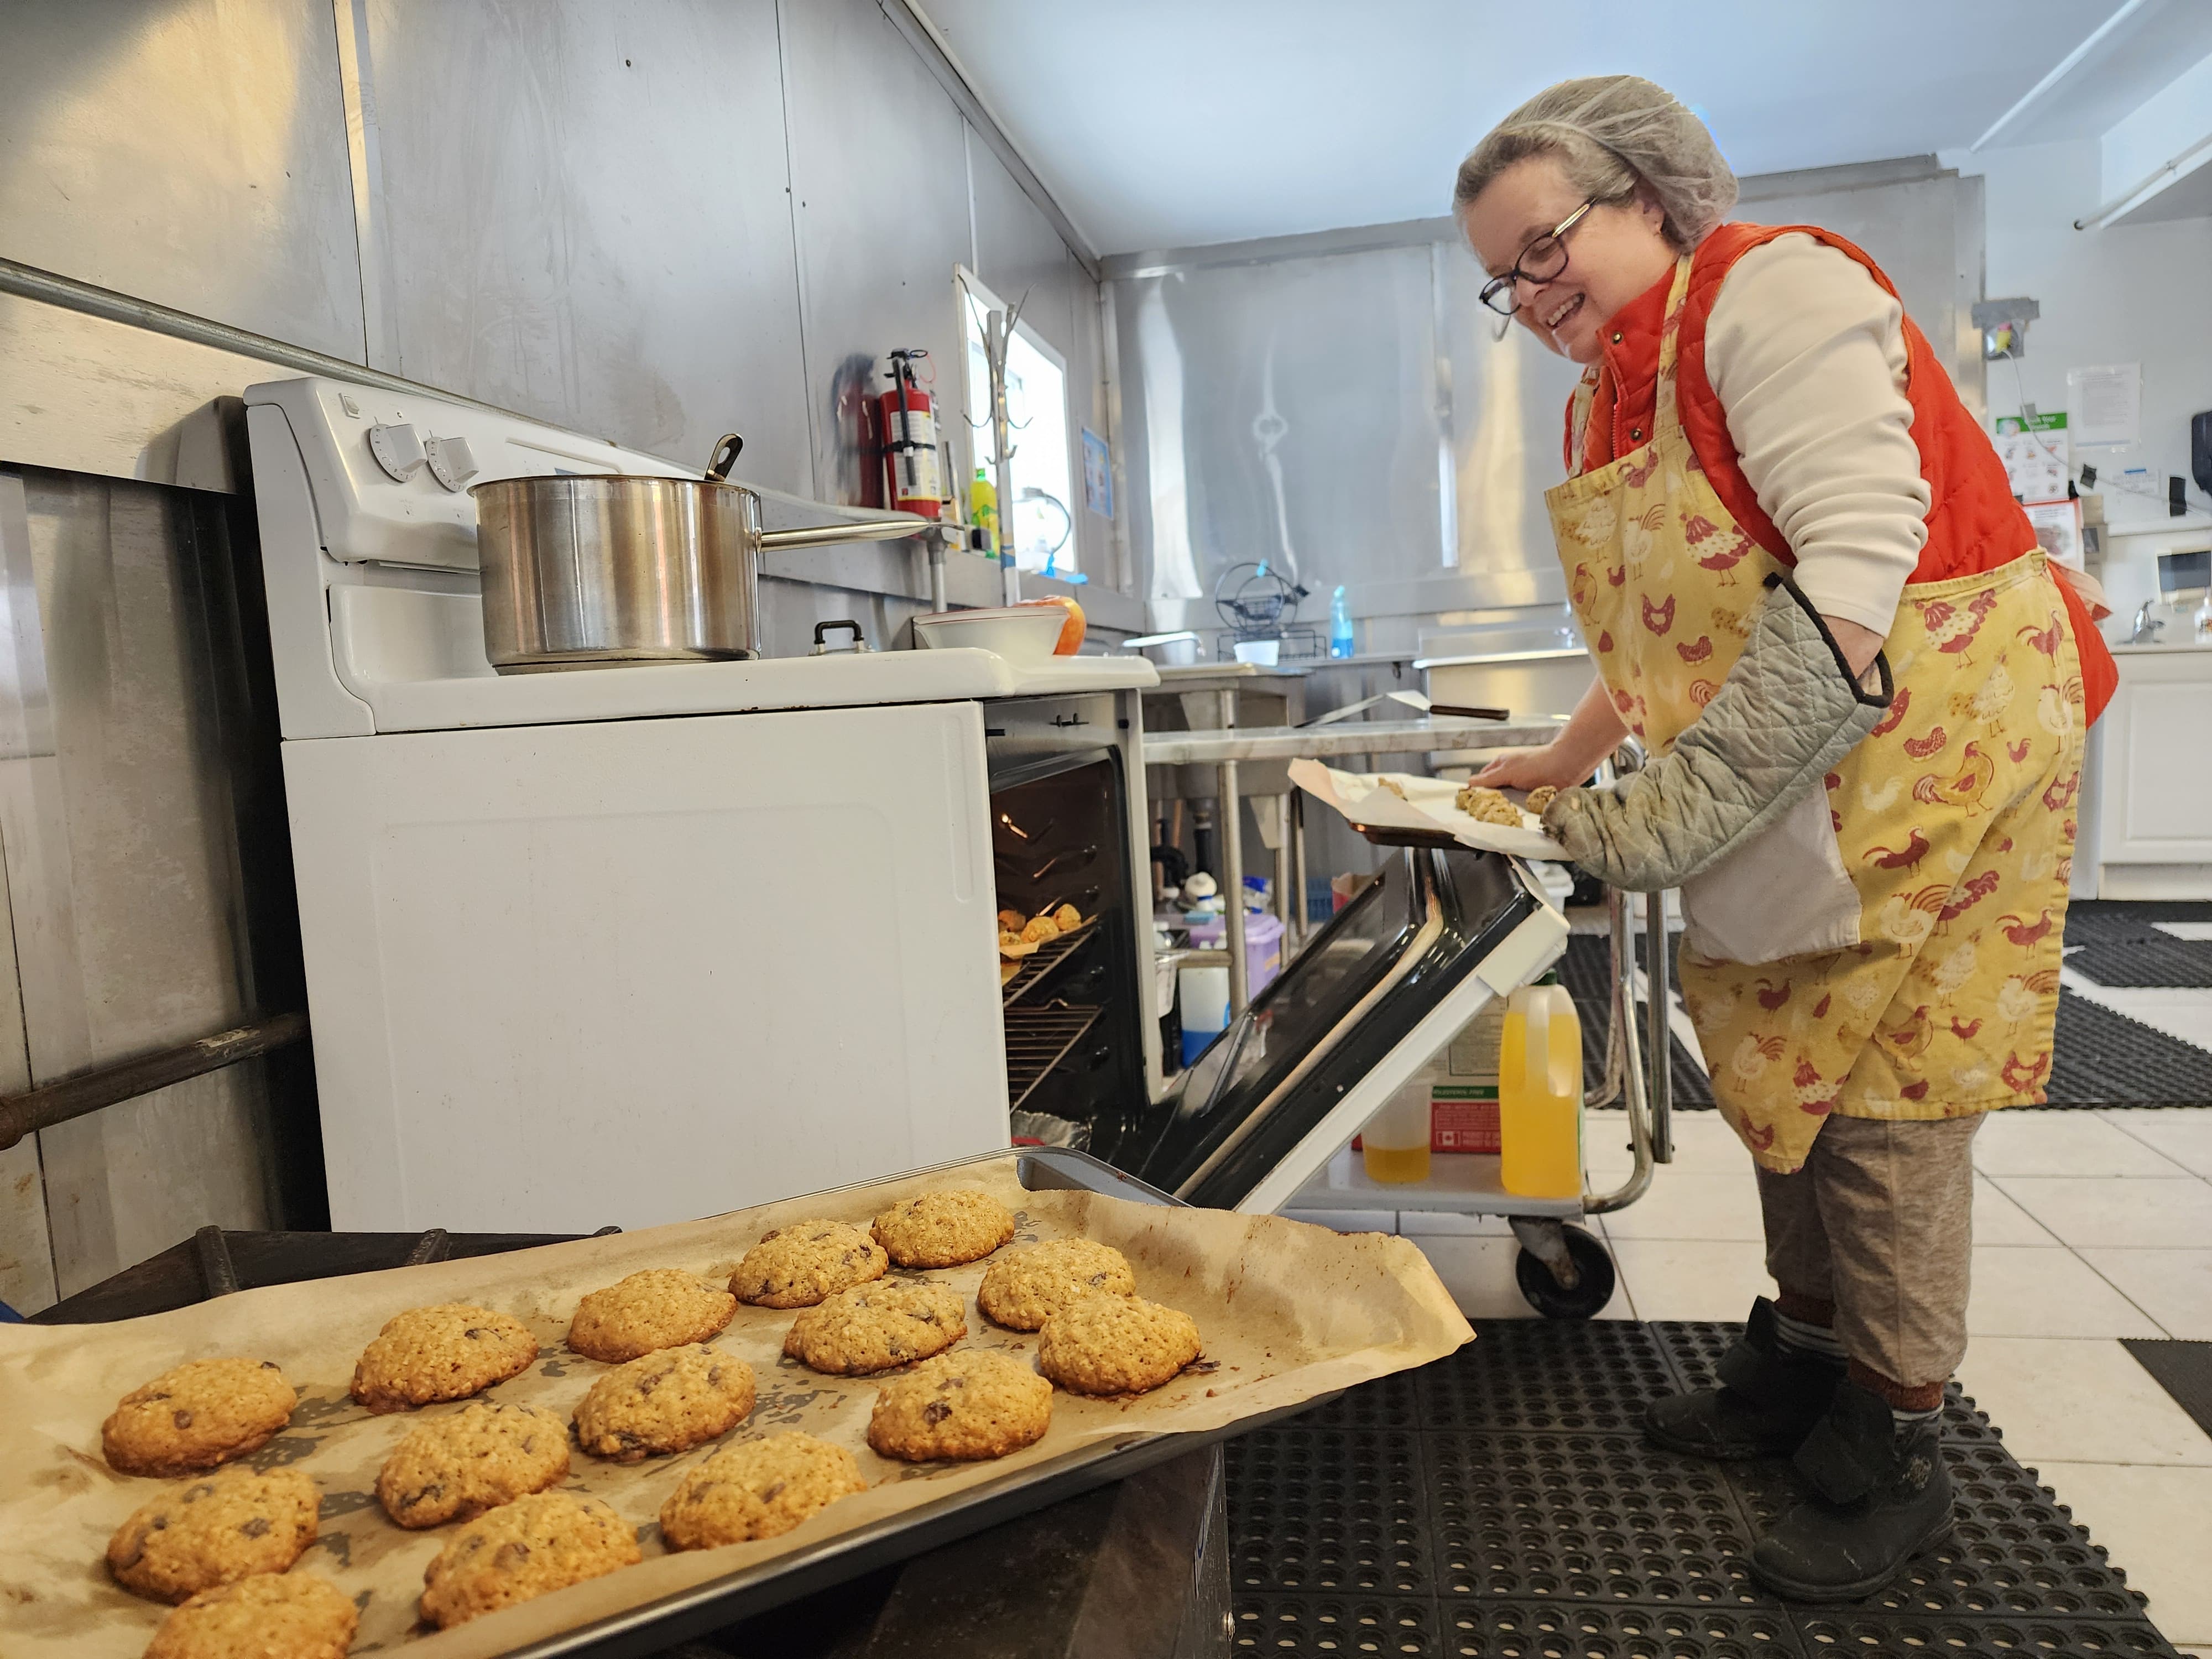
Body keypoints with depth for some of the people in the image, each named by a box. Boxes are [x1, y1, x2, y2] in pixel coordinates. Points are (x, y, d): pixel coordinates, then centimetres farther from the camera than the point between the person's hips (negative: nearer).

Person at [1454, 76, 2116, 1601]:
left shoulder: (1771, 290, -14)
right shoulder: (1610, 395, 12)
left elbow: (1861, 556, -26)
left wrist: (1702, 791, -31)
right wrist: (1563, 764, 13)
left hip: (1936, 737, -8)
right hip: (1783, 790, 9)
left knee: (1882, 1089, -3)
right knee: (1779, 1063, 12)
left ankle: (1895, 1457, 13)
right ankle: (1807, 1361, 30)